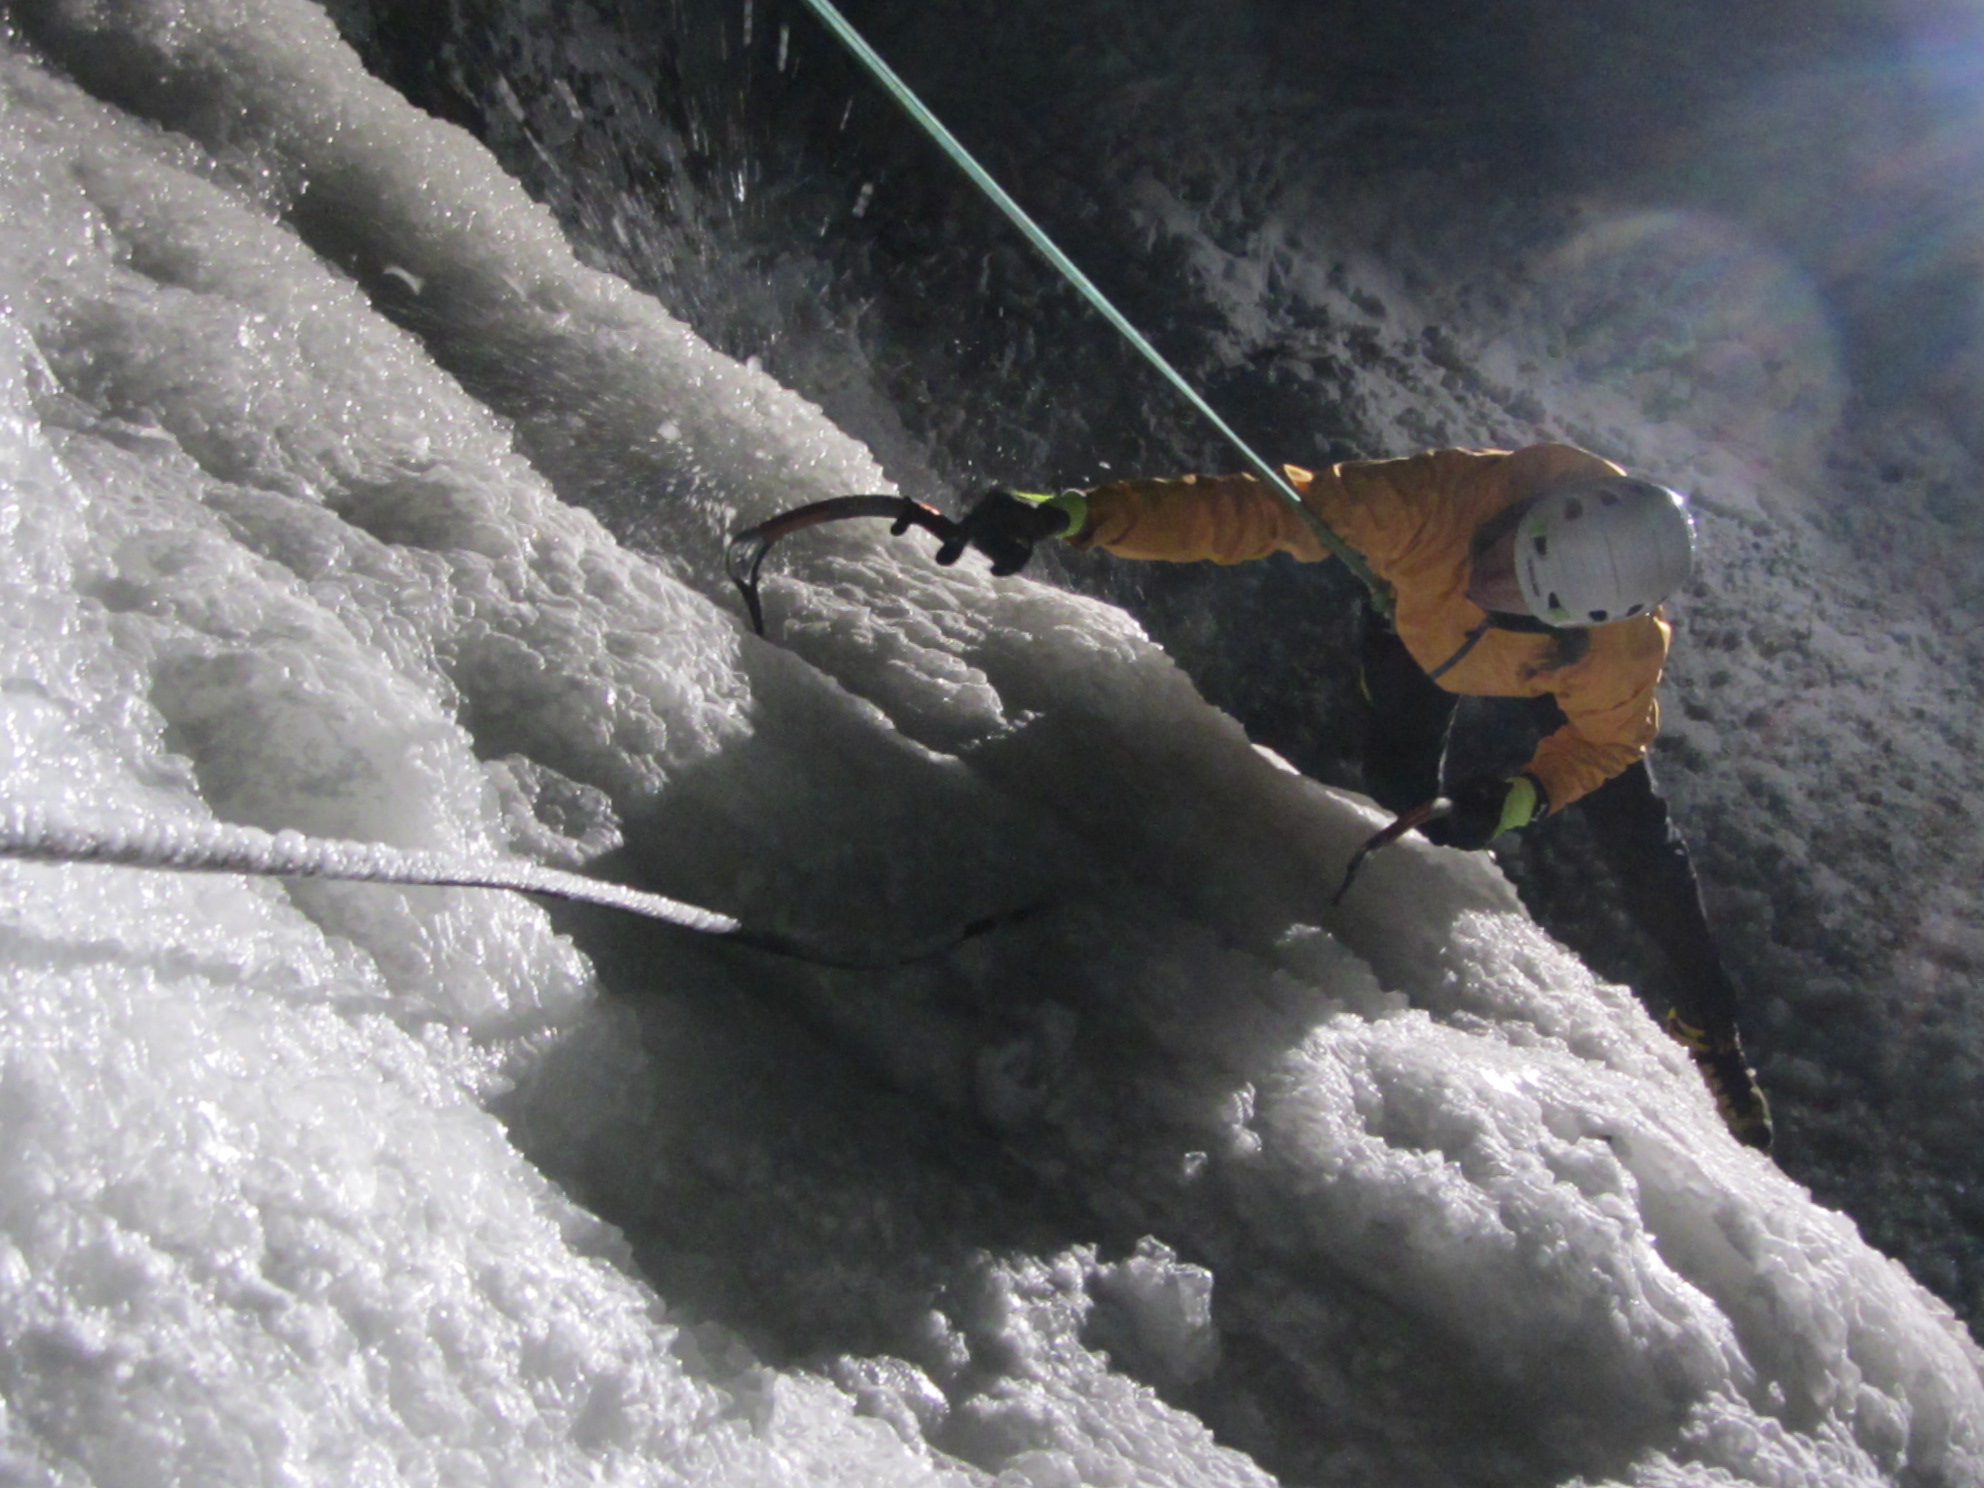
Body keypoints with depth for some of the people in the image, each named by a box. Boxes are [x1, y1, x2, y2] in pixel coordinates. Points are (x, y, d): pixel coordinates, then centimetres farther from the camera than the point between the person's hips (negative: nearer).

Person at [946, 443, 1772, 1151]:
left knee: (1638, 839, -2)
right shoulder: (1441, 500, -48)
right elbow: (1258, 511, -50)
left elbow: (1608, 736, -20)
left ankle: (1708, 1030, 22)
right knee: (1405, 802, -8)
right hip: (1418, 623, 1)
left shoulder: (1626, 647, -43)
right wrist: (1081, 513, -60)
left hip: (1548, 676, 0)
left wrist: (1522, 798, -39)